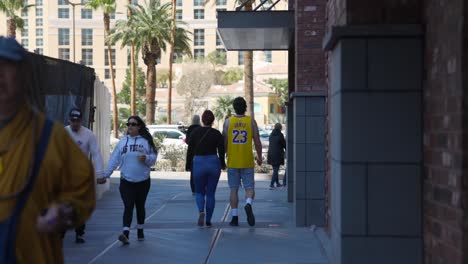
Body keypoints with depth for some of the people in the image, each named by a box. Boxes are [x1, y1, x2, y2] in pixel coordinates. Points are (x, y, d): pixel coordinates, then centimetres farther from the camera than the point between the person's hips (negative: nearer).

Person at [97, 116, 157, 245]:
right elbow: (114, 160, 6)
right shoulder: (122, 142, 6)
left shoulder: (146, 141, 0)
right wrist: (105, 175, 2)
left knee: (140, 206, 13)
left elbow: (153, 157, 0)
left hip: (143, 181, 0)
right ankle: (125, 233, -22)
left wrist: (146, 158, -22)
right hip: (126, 181, 0)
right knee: (128, 207, -11)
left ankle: (140, 231, 30)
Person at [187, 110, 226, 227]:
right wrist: (222, 164, 13)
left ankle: (201, 211, -15)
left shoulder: (195, 132, -3)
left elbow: (190, 149, -2)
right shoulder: (217, 134, -4)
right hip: (214, 163, 0)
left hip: (198, 163, 0)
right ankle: (208, 220, 10)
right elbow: (221, 152, -4)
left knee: (199, 192, 13)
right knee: (210, 193, 10)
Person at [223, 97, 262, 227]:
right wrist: (259, 157, 13)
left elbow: (224, 142, -1)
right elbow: (257, 142, -1)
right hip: (247, 162, -1)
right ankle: (248, 204, -25)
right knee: (249, 188, 5)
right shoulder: (251, 122, -1)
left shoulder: (228, 122, -1)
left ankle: (234, 217, 6)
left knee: (234, 190, 8)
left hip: (232, 162, 1)